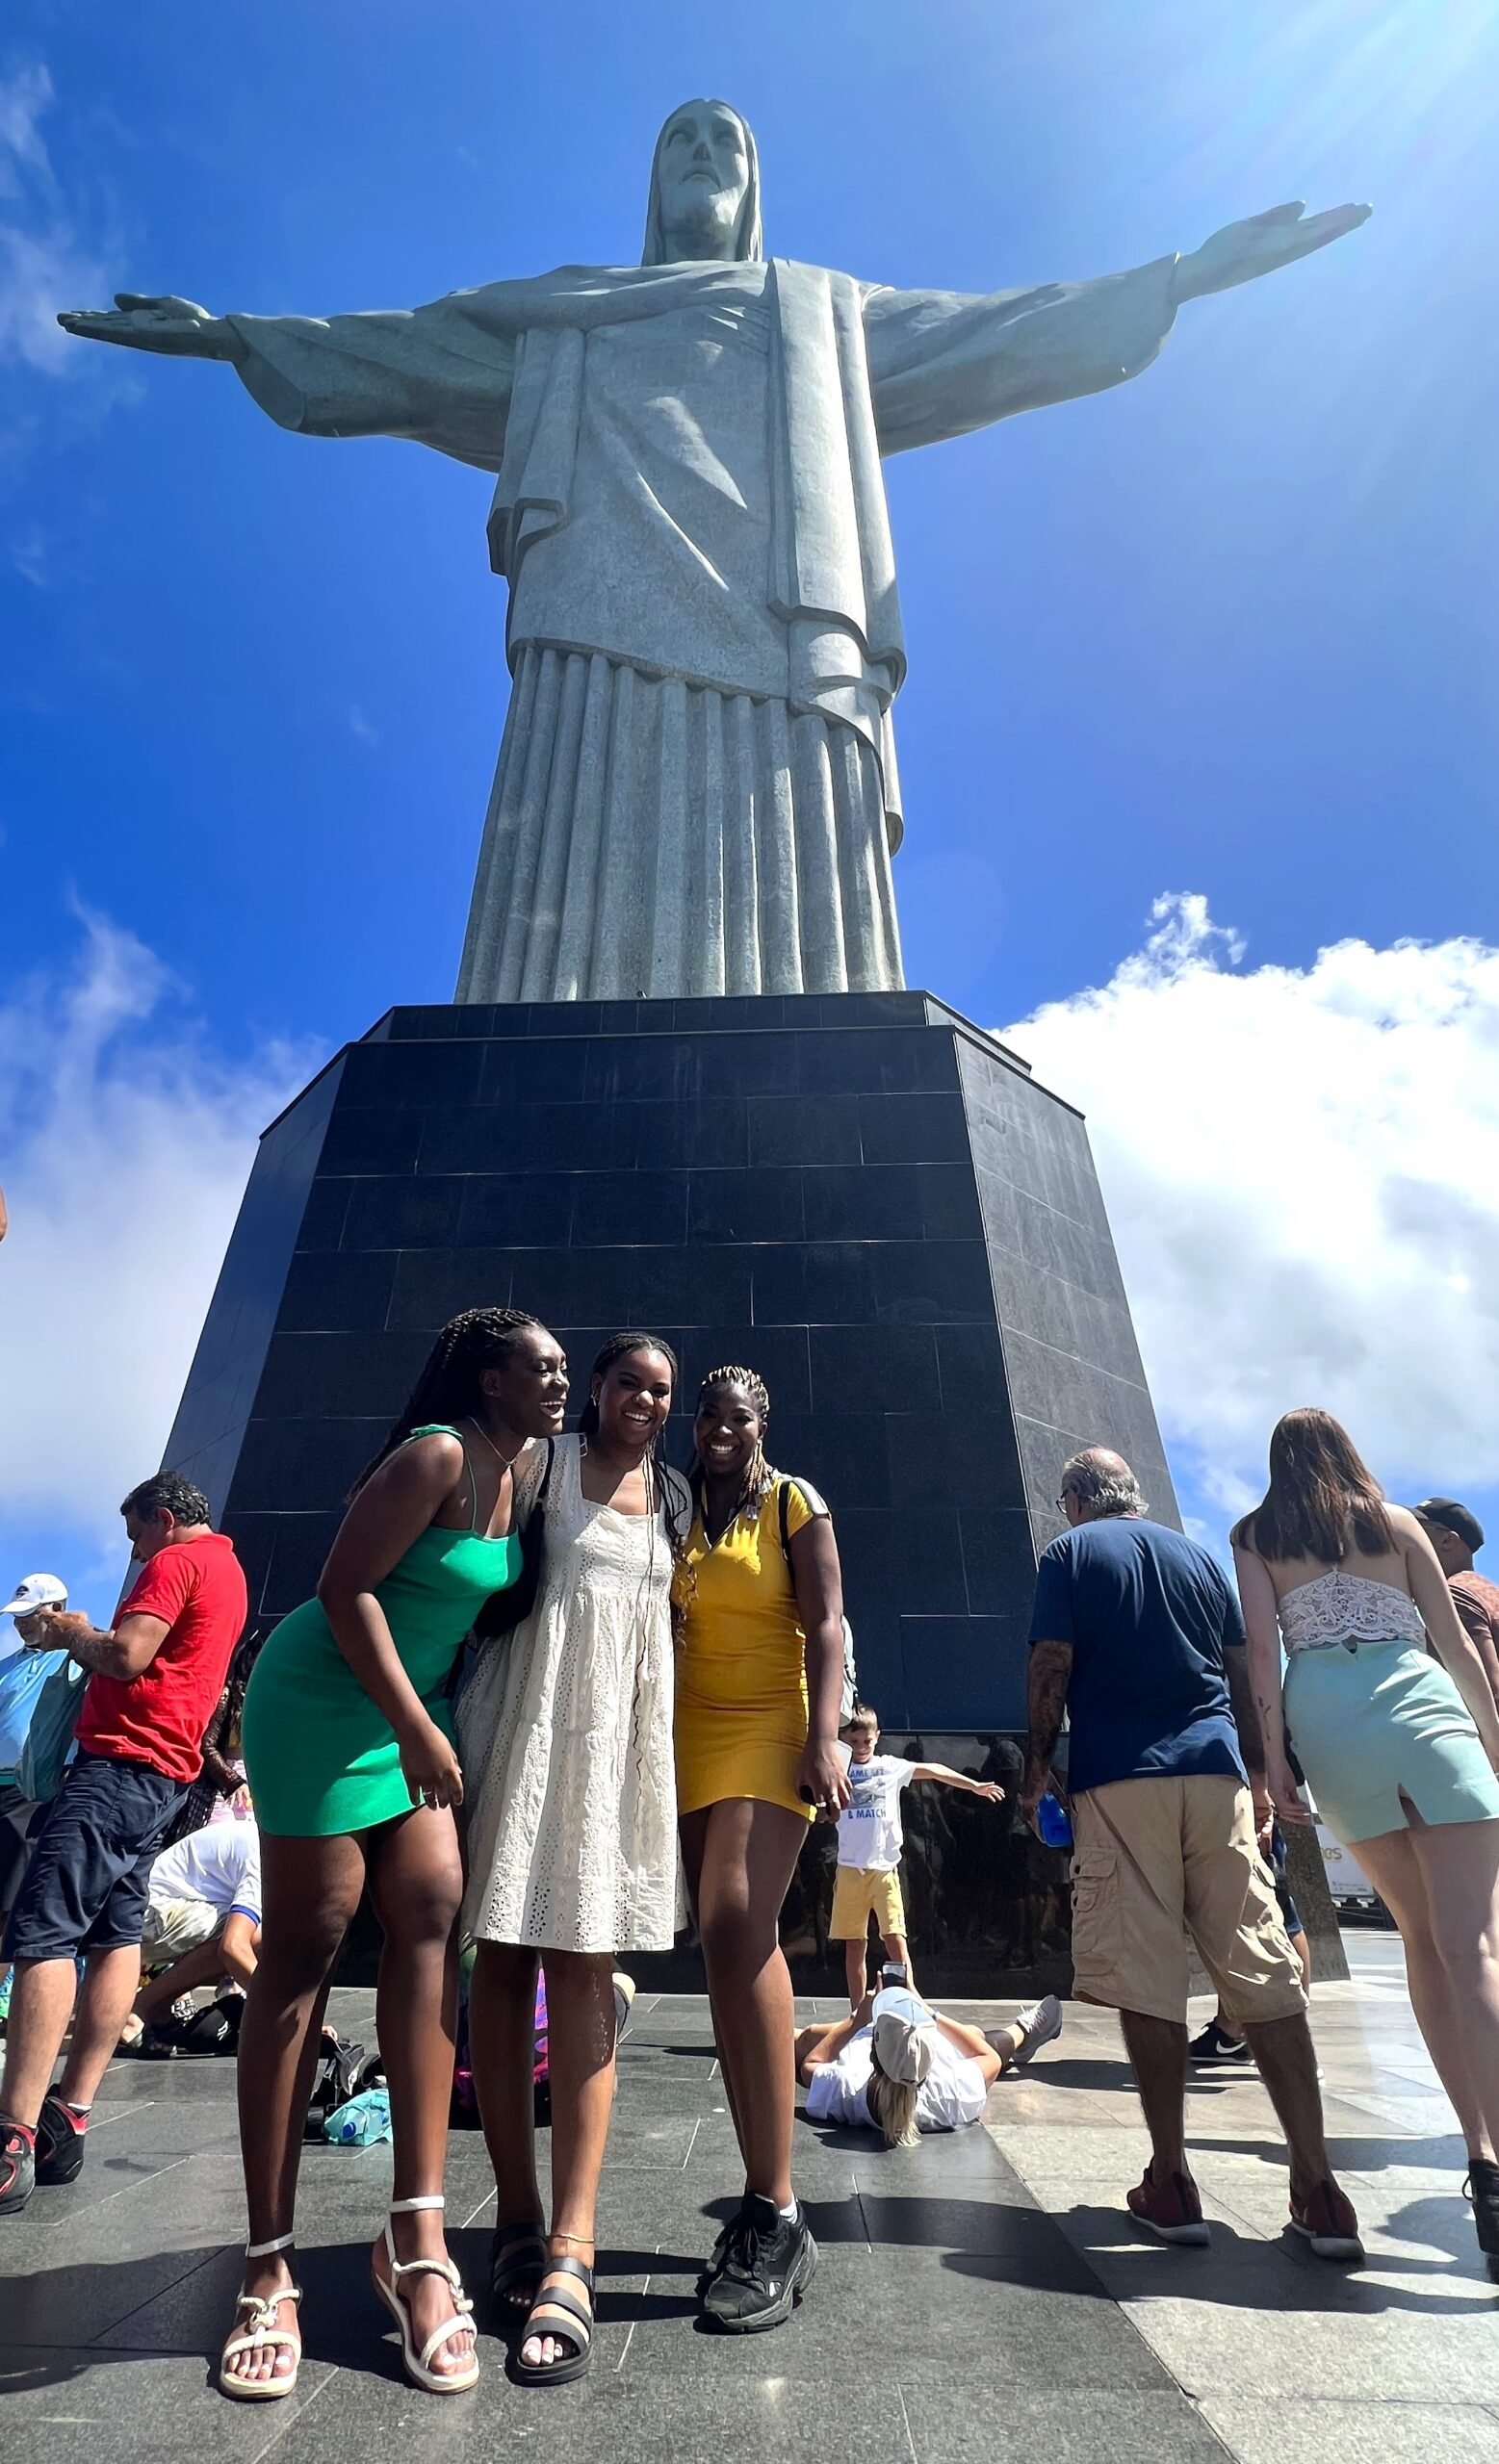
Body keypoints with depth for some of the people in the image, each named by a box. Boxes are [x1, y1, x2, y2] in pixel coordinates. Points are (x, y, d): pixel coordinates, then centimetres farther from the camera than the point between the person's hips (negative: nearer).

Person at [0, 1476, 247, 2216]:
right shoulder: (228, 1570, 21)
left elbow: (127, 1657, -20)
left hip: (121, 1762, -10)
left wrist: (69, 1632, -2)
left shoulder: (177, 1562, -8)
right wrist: (80, 1640, 16)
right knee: (116, 1936, 9)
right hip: (164, 1774, 10)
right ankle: (67, 2120, 12)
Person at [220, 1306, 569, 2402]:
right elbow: (346, 1587, -23)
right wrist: (415, 1728, -22)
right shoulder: (437, 1455, -22)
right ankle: (270, 2264, 11)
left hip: (419, 1705, 8)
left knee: (433, 1914, -5)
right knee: (307, 1946, -1)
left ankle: (418, 2232, 1)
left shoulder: (513, 1472, 4)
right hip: (326, 1697, -7)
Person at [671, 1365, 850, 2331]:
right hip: (692, 1737, 5)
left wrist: (826, 1738, -17)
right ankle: (766, 2204, 19)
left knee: (738, 1929, -21)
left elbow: (825, 1625, -6)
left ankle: (776, 2215, -14)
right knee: (733, 1956, 8)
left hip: (770, 1728, -5)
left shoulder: (794, 1504, 0)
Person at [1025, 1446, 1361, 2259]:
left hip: (1118, 1777, -4)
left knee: (1145, 1980, 2)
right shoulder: (1197, 1556, 15)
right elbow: (1243, 1674, 14)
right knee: (1263, 1974, 5)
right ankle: (1318, 2190, 4)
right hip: (1215, 1768, 4)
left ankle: (1171, 2182, 6)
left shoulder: (1068, 1554, 4)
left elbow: (1052, 1666, -5)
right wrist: (1258, 1773, 19)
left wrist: (1037, 1764, 5)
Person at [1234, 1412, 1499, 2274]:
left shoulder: (1254, 1537, 13)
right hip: (1423, 1710, -1)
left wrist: (1276, 1753, 2)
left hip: (1328, 1723, 1)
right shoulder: (1395, 1520, 15)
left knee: (1422, 1938, 16)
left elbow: (1263, 1648, 2)